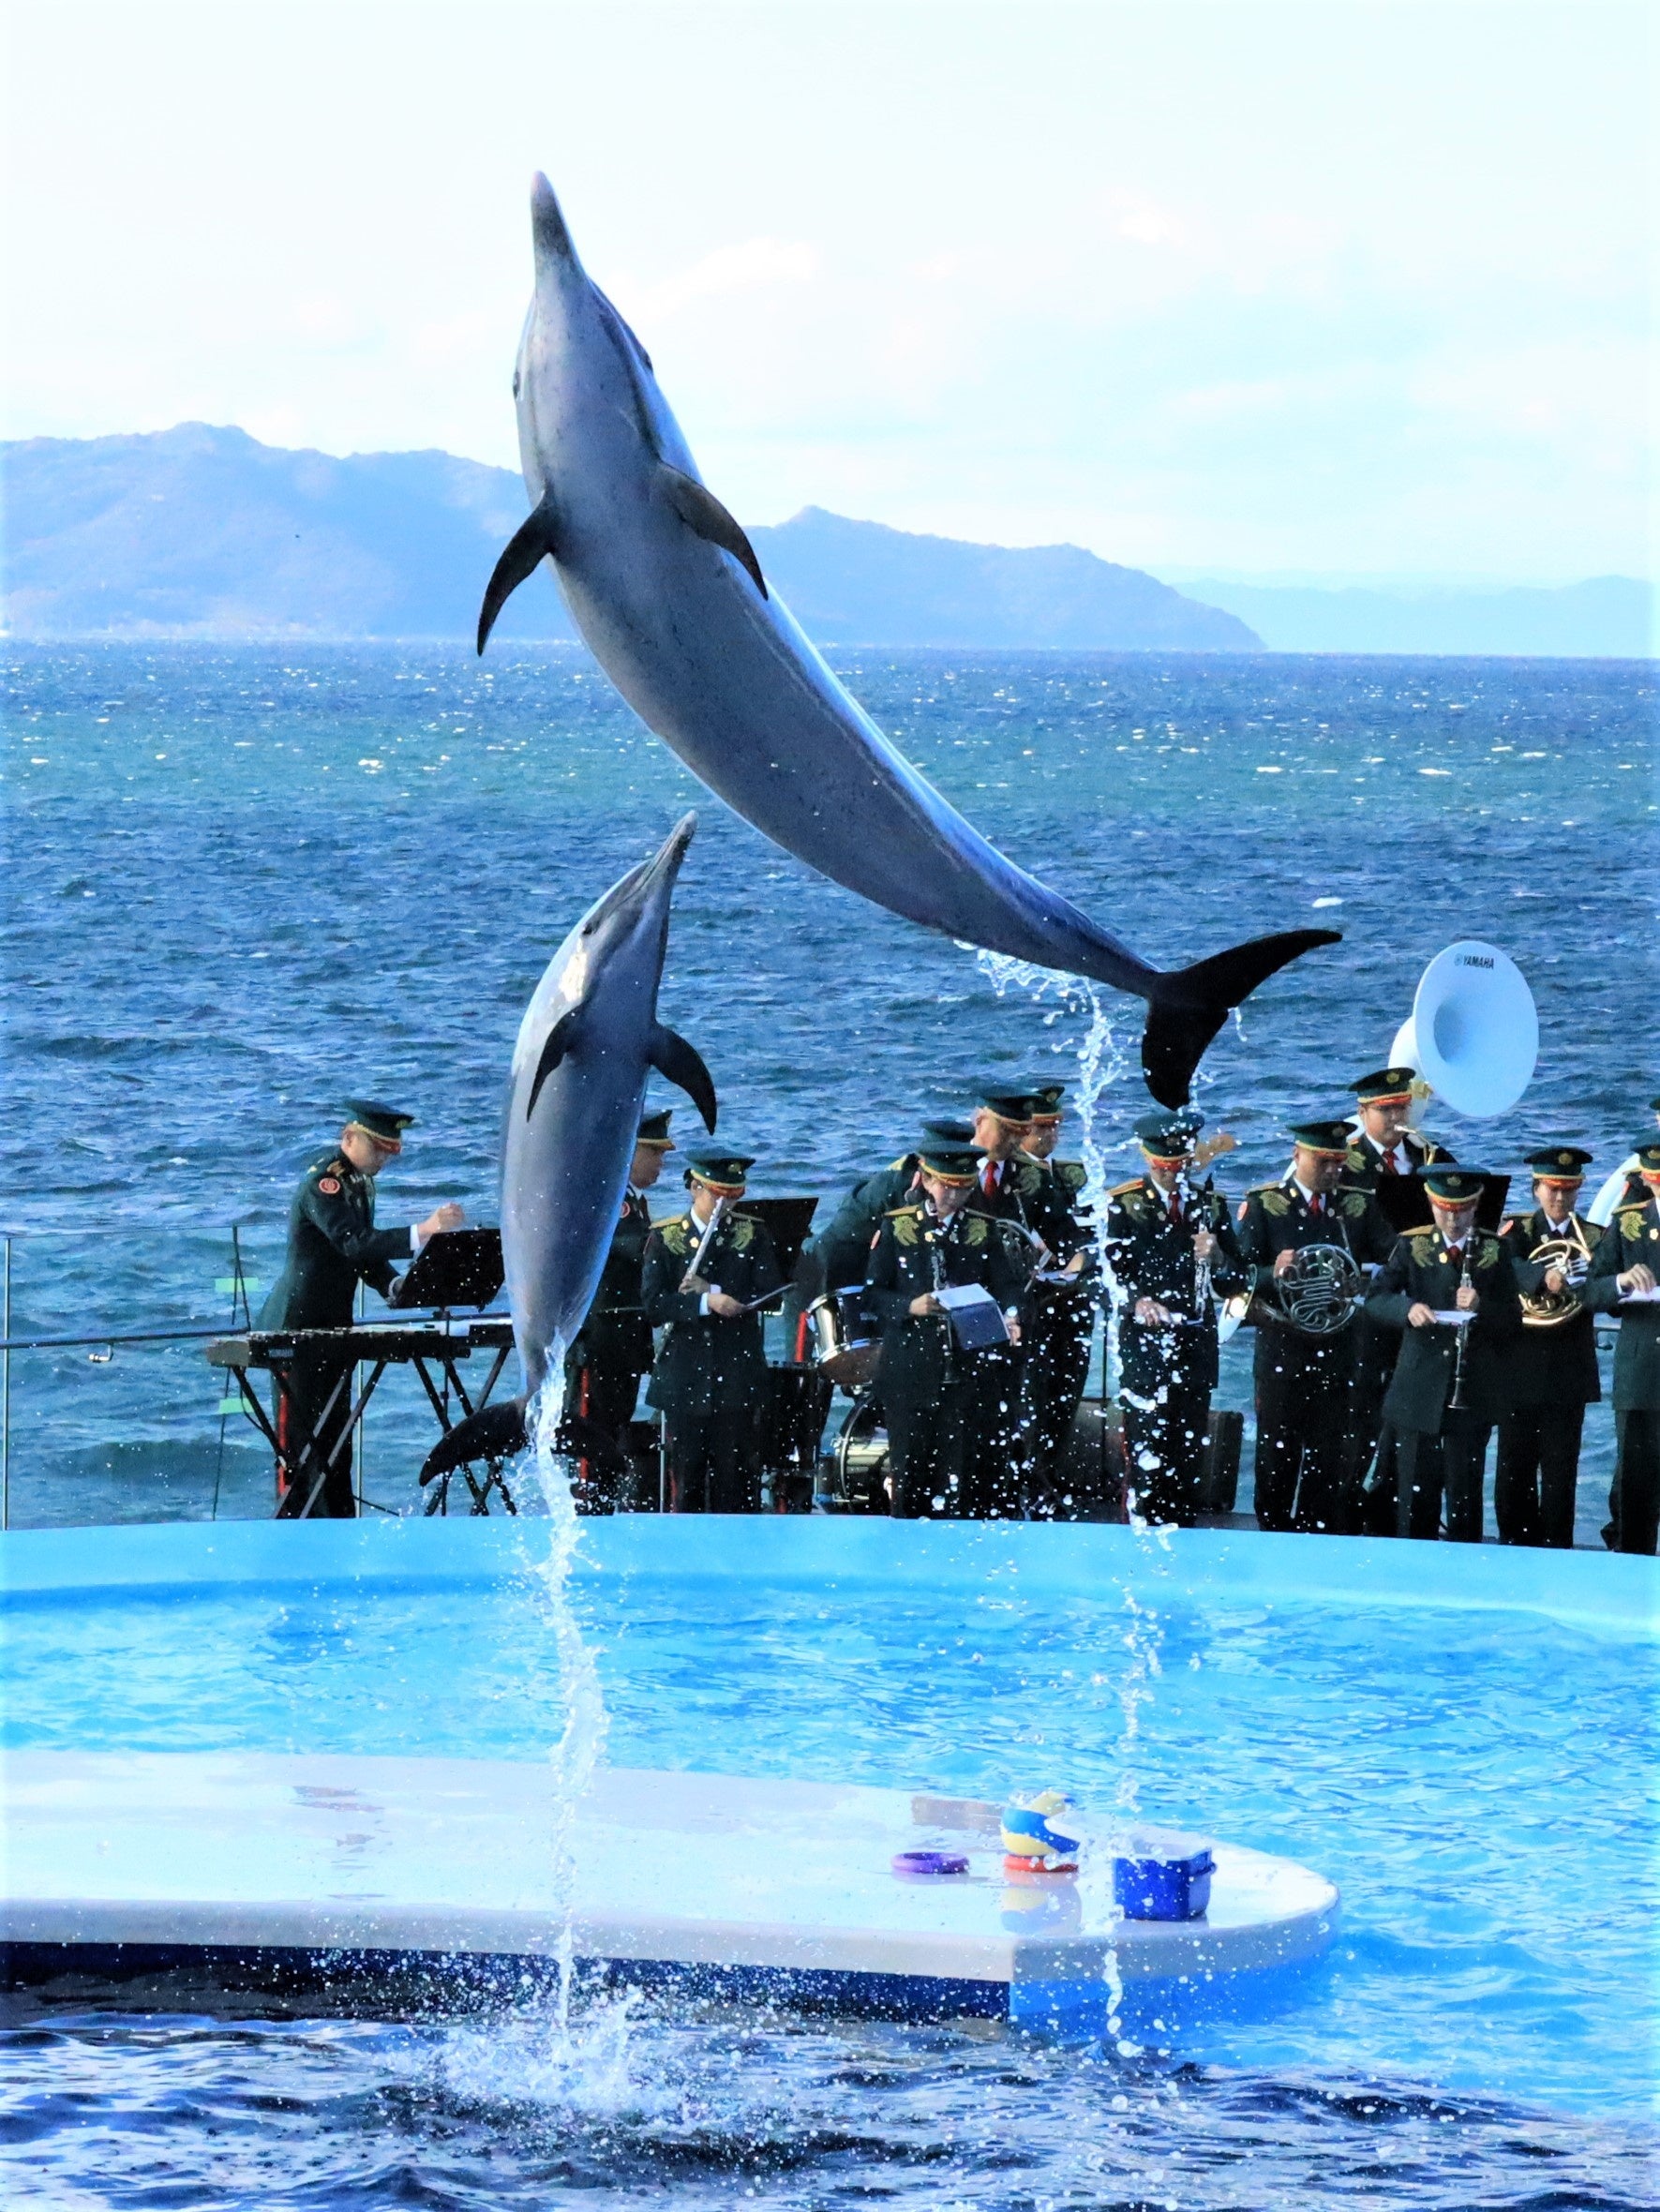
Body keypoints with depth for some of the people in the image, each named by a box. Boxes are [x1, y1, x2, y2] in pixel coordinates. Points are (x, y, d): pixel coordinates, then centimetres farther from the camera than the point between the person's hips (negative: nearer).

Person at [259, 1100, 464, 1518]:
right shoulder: (323, 1182, -18)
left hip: (332, 1326, 9)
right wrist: (422, 1232, -38)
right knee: (300, 1434, -7)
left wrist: (395, 1286, -4)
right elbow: (353, 1243, -31)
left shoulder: (360, 1181, 12)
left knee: (335, 1436, 10)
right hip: (299, 1326, -9)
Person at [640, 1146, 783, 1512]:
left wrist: (713, 1290, -13)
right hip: (684, 1380, 0)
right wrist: (706, 1303, -22)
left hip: (736, 1375, 0)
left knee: (736, 1474, 0)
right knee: (686, 1472, 3)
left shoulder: (752, 1234, 7)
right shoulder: (664, 1238, 3)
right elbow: (653, 1305, -8)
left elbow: (771, 1293, -4)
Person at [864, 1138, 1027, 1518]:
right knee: (912, 1465, 2)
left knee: (972, 1467, -2)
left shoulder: (987, 1230, 9)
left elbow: (1008, 1284, -1)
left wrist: (1011, 1316, -23)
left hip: (973, 1369, 0)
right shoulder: (897, 1226, 6)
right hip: (913, 1369, 0)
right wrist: (909, 1307, -16)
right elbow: (873, 1292, 4)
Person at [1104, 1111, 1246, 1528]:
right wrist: (1138, 1301, -27)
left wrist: (1216, 1259, -13)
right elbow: (1113, 1271, -7)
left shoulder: (1210, 1205, 11)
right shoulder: (1125, 1205, 1)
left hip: (1197, 1343, 4)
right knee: (1148, 1452, -7)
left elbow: (1235, 1284, 9)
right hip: (1145, 1342, -4)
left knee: (1191, 1450, 7)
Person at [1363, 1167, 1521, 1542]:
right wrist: (1408, 1308, -25)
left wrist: (1481, 1307, -19)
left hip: (1472, 1393, 0)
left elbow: (1513, 1319, 2)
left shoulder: (1494, 1251, 6)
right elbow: (1375, 1299, -4)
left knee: (1465, 1493, 2)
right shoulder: (1411, 1246, 6)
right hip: (1419, 1394, 0)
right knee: (1415, 1492, 1)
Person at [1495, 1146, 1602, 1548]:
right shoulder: (1516, 1230, 4)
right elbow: (1506, 1267, -18)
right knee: (1514, 1465, 5)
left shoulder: (1593, 1239, 8)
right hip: (1521, 1367, 0)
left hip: (1568, 1372, 0)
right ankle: (1515, 1544, 15)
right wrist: (1544, 1277, -38)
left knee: (1561, 1467, 1)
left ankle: (1556, 1547, 7)